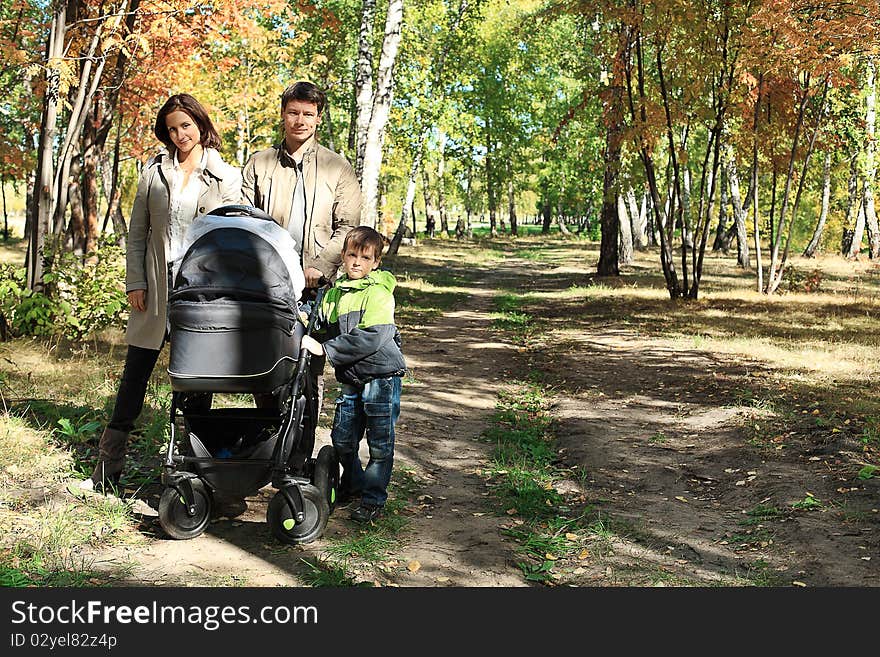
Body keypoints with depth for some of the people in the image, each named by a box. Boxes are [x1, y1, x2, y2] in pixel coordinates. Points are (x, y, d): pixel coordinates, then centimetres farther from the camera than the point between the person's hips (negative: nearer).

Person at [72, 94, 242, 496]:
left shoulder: (226, 176, 4)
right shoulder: (155, 172, 10)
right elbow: (137, 232, 11)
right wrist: (135, 282, 1)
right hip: (157, 285, 2)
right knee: (134, 375, 4)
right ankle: (107, 471, 11)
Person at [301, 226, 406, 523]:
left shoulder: (378, 293, -11)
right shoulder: (333, 293, 11)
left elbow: (369, 338, -21)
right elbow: (321, 326, 19)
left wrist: (324, 349, -20)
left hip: (382, 377, -6)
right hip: (351, 379, 6)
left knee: (380, 443, 2)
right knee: (342, 438, 11)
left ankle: (374, 499, 16)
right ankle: (353, 483, 36)